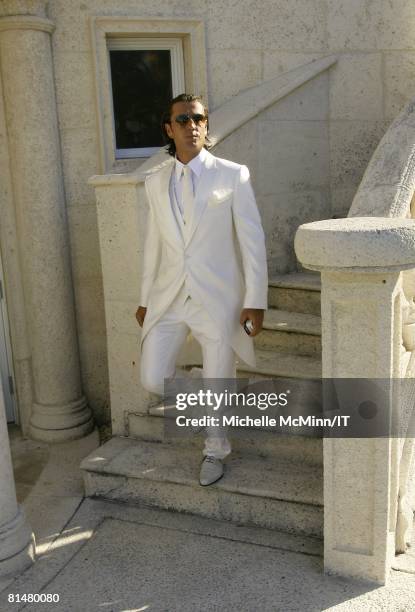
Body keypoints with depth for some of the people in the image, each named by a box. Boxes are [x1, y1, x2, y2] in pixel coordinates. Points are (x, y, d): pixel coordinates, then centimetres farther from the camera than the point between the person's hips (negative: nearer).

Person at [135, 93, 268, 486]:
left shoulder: (233, 175, -4)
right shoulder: (156, 182, 8)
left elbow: (252, 241, -5)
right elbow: (153, 244, 14)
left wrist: (255, 301, -10)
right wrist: (145, 298, 16)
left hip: (218, 297, -3)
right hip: (169, 296, 3)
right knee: (153, 380, -2)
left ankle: (215, 450, 33)